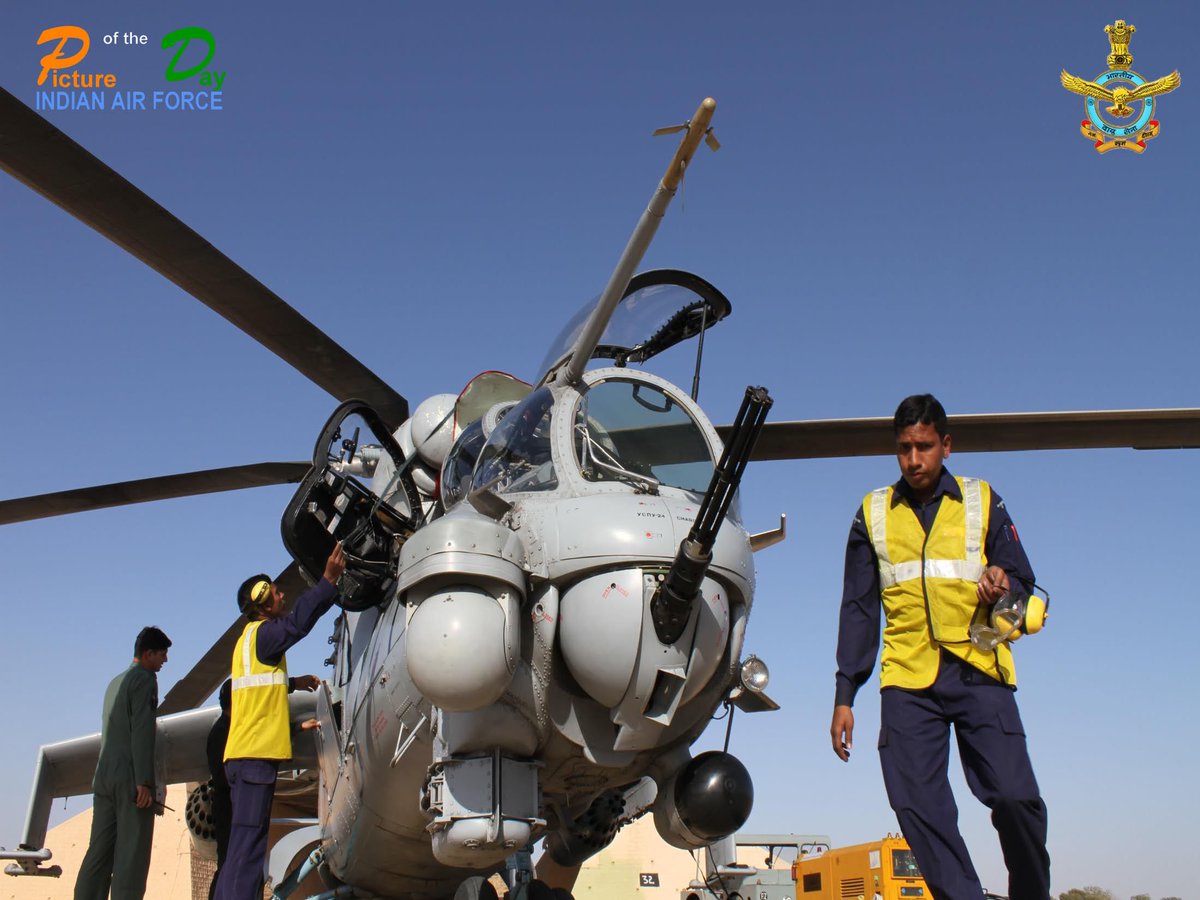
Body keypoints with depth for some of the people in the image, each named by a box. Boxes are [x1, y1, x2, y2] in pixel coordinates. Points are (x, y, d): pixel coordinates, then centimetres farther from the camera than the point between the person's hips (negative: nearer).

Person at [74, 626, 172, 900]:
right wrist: (144, 782, -18)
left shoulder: (115, 682, 21)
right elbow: (142, 732, -14)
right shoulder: (145, 679, -5)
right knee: (131, 854, -8)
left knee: (99, 851, 4)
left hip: (105, 776, 8)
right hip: (131, 777, -8)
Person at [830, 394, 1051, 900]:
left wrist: (1003, 583, -12)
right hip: (908, 678, 1)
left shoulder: (982, 502, 12)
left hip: (978, 672, -1)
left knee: (1014, 796, -12)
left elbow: (1023, 583, 14)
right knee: (919, 807, -9)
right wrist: (844, 695, 7)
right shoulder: (872, 514, 14)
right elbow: (858, 610, 13)